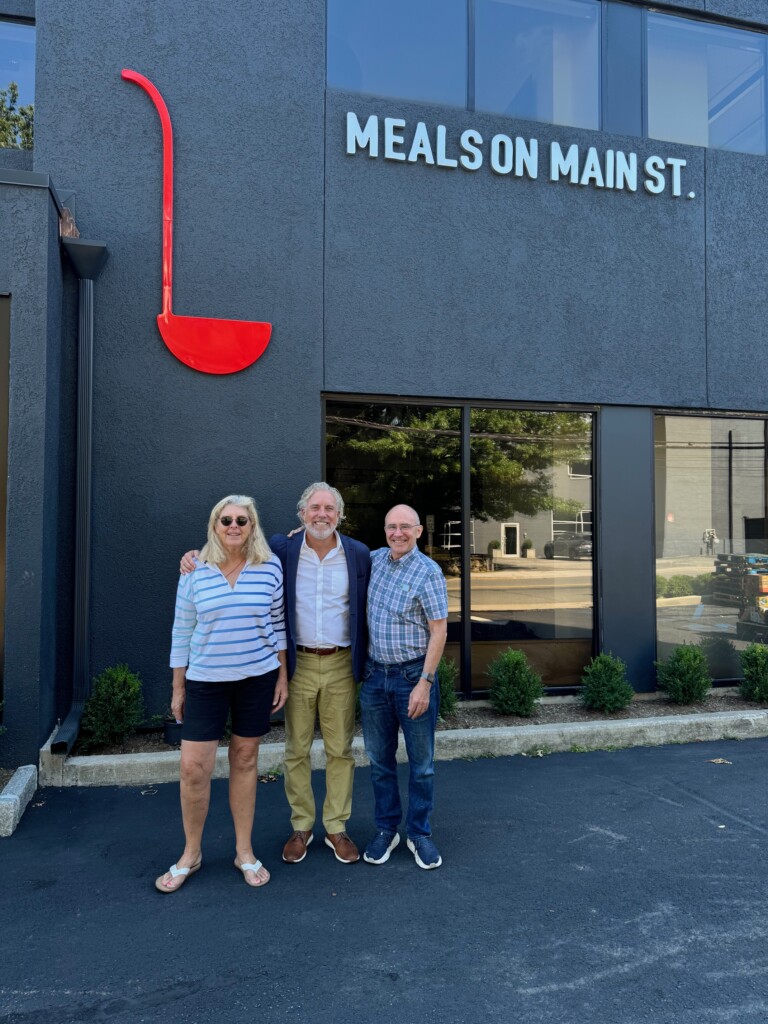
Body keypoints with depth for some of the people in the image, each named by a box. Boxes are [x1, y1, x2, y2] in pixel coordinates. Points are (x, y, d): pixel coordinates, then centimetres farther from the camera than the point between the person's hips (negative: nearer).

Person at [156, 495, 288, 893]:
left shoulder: (270, 567, -4)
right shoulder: (195, 570, -4)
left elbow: (278, 623, 4)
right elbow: (182, 631, 2)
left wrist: (282, 676, 2)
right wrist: (178, 688, 3)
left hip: (257, 678, 0)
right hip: (205, 681, 0)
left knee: (245, 760, 12)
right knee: (193, 767, -1)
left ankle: (244, 852, 28)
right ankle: (191, 853, 23)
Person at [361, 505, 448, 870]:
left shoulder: (428, 572, -12)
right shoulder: (374, 560, 3)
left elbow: (439, 630, -13)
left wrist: (424, 683, -17)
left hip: (414, 676, -4)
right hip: (375, 675, 5)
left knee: (421, 762, 8)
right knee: (380, 760, 13)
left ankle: (419, 833, 24)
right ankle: (386, 829, 28)